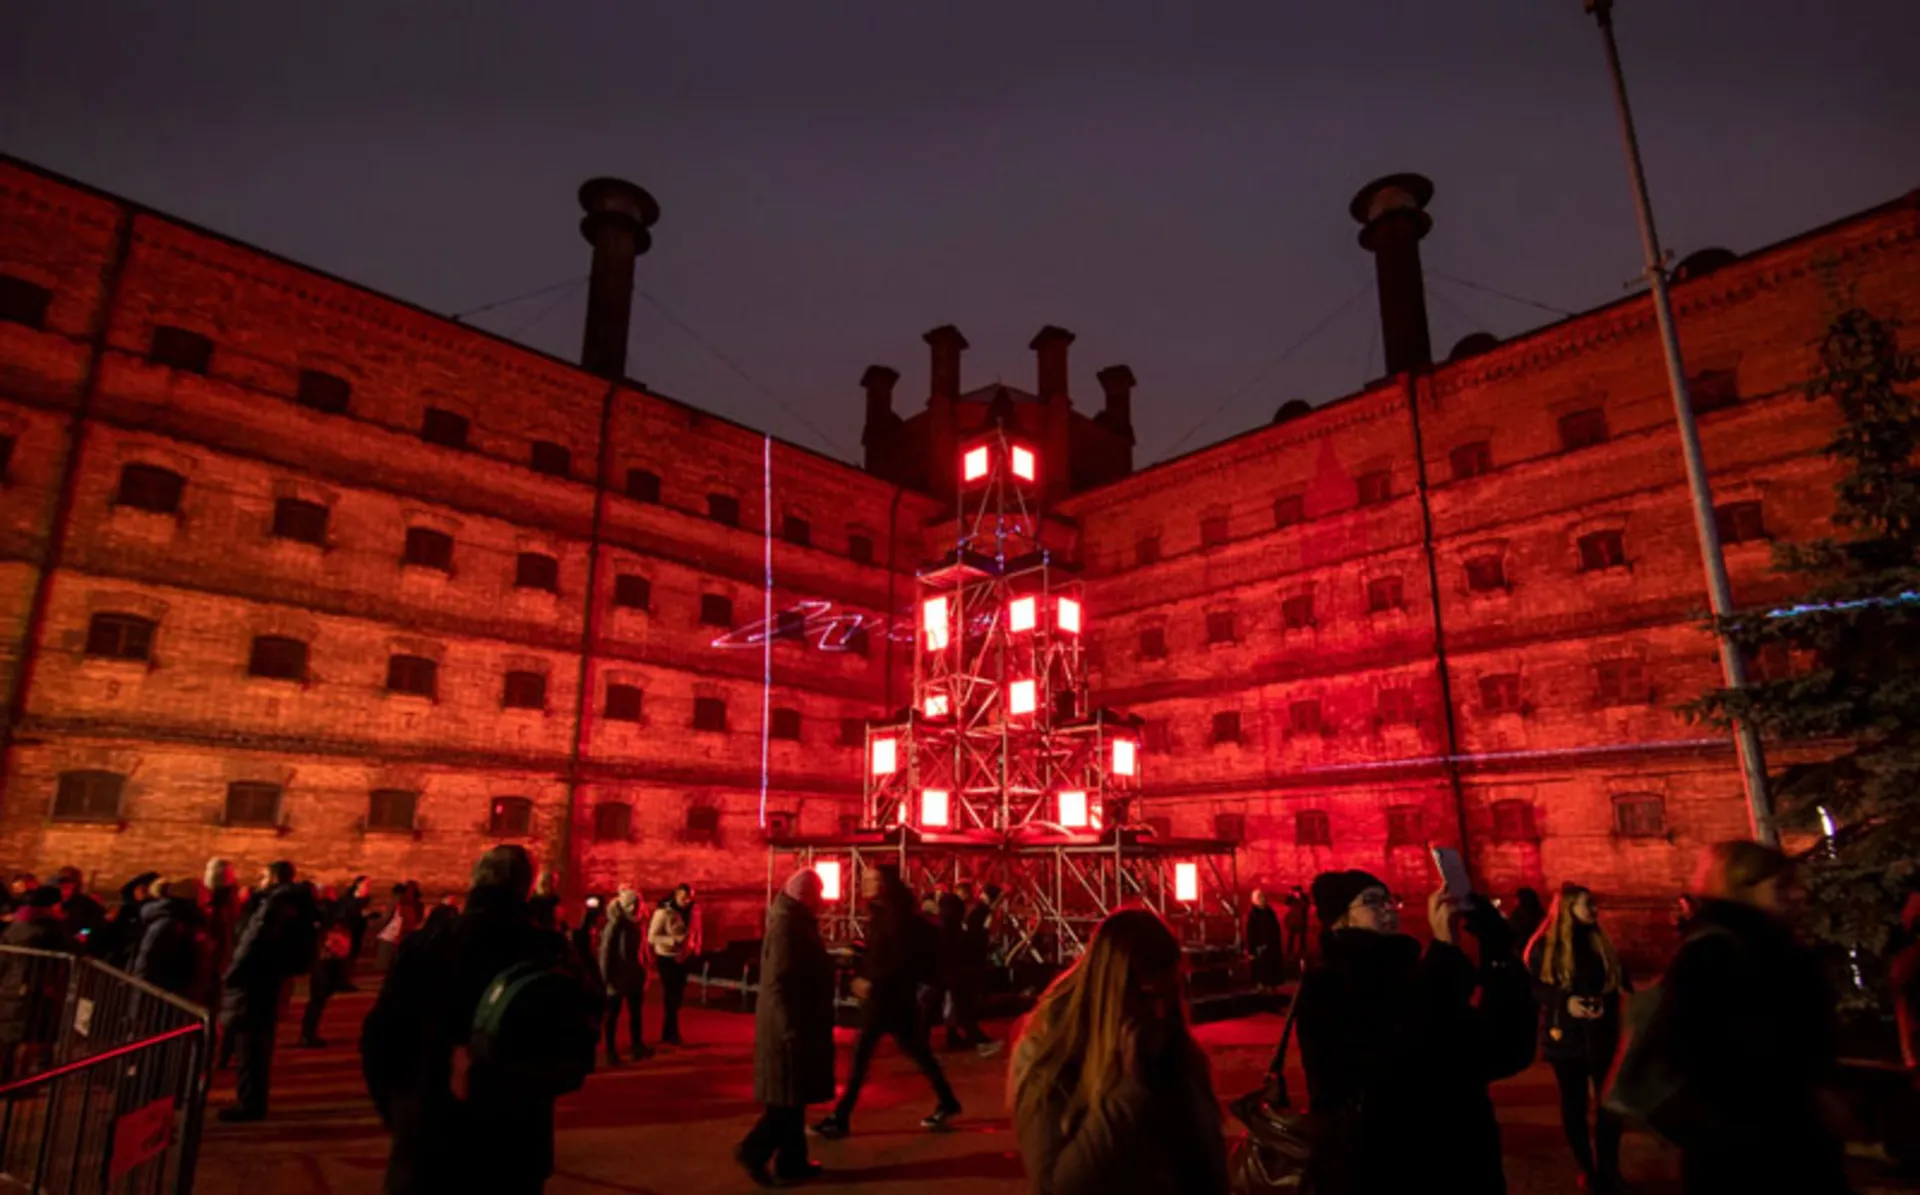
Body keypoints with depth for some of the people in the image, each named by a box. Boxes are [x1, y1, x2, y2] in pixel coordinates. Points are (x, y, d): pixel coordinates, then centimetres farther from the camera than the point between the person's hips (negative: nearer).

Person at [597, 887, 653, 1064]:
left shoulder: (635, 923, 5)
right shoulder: (614, 925, -14)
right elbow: (605, 952, -15)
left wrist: (644, 971, 7)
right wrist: (607, 977, -15)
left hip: (634, 975, 6)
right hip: (618, 976, -6)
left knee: (635, 1012, 12)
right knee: (613, 1014, 7)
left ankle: (637, 1046, 22)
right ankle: (611, 1050, 16)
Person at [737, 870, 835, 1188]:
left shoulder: (797, 923, 11)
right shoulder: (786, 926, -20)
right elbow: (779, 982, -25)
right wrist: (792, 1029, -26)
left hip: (798, 1022, 10)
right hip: (791, 1024, -10)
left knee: (793, 1096, 14)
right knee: (788, 1096, -1)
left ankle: (791, 1162, 22)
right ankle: (754, 1150, 9)